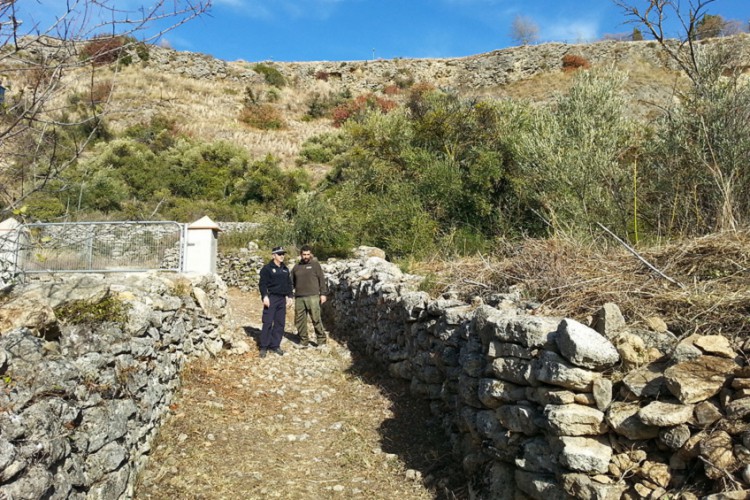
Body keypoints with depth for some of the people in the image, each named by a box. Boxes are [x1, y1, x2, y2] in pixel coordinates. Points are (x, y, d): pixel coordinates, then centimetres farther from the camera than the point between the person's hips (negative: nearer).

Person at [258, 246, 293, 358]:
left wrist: (289, 296, 14)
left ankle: (275, 345, 14)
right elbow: (262, 284, -8)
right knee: (268, 322, -7)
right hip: (271, 298, -6)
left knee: (280, 323, 6)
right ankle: (263, 347, 0)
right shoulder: (267, 268, -4)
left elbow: (289, 283, 21)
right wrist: (265, 296, -16)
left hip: (282, 298, 6)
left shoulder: (285, 269, 15)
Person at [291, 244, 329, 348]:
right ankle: (304, 341, 17)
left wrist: (323, 293, -3)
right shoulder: (296, 267, 16)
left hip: (313, 297, -4)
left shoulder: (315, 264, 5)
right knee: (300, 320, 5)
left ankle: (321, 339, 6)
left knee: (316, 319, -6)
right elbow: (291, 282, 22)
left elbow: (322, 280, 2)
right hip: (299, 298, 4)